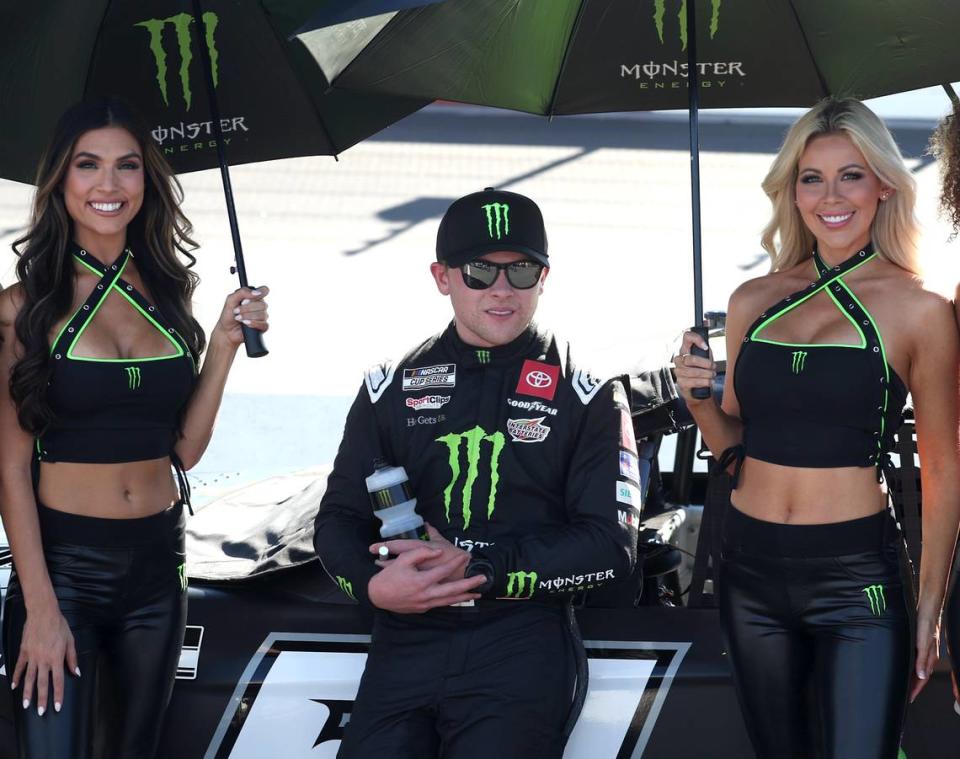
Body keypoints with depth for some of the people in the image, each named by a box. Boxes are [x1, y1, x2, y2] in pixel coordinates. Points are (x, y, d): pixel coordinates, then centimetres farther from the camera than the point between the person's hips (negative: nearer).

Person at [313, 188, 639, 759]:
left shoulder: (588, 395, 3)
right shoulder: (392, 389, 12)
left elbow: (611, 546, -3)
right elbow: (340, 518, 14)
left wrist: (477, 568, -11)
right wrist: (371, 584, -10)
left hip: (522, 646, -3)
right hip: (406, 642, 3)